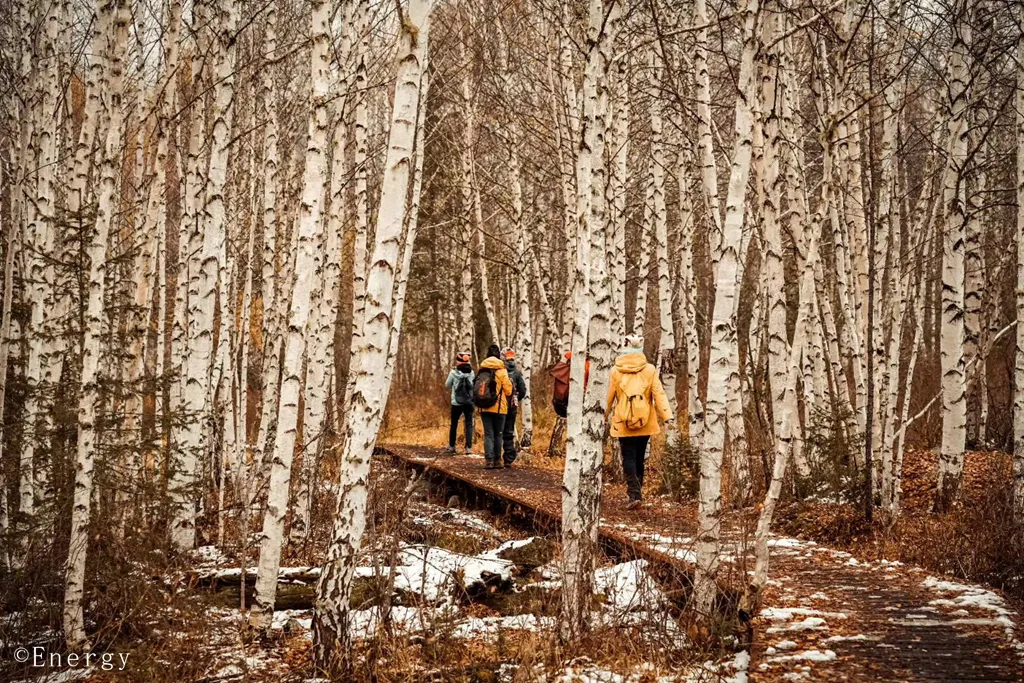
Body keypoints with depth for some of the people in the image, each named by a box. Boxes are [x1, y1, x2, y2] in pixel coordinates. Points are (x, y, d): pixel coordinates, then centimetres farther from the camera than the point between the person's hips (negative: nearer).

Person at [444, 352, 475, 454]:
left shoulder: (454, 373, -8)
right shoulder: (471, 373, -3)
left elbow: (447, 385, 3)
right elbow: (474, 385, 6)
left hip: (456, 403, -1)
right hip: (469, 402, 1)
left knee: (454, 424, 13)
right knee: (469, 424, 4)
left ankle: (451, 446, 21)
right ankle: (469, 447, -5)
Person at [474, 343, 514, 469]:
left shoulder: (481, 371, 4)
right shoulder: (501, 371, -7)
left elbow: (477, 389, 8)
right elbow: (508, 390, -4)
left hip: (484, 407, 2)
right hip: (499, 407, -2)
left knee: (488, 434, 4)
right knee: (498, 434, 10)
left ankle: (489, 460, -6)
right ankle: (497, 460, 11)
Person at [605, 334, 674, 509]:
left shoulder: (616, 371, -5)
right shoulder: (650, 370, -3)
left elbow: (609, 396, 2)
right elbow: (659, 394, -10)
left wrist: (606, 414, 20)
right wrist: (668, 417, -12)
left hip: (623, 423, -2)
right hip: (645, 423, 2)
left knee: (629, 458, 0)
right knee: (639, 458, 16)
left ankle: (634, 495, -14)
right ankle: (637, 492, 25)